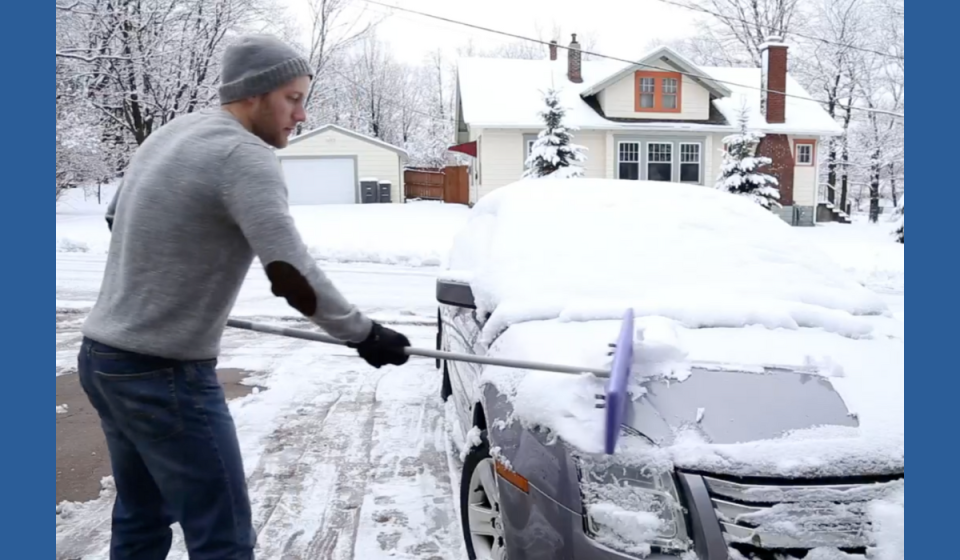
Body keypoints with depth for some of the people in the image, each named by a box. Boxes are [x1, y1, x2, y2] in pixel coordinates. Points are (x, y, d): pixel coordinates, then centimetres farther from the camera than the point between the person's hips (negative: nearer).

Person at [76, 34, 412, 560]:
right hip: (164, 375, -10)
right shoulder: (245, 155, -18)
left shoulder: (170, 132, 12)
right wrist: (363, 332, -14)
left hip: (102, 357, 10)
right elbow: (291, 276, -26)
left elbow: (116, 217, 26)